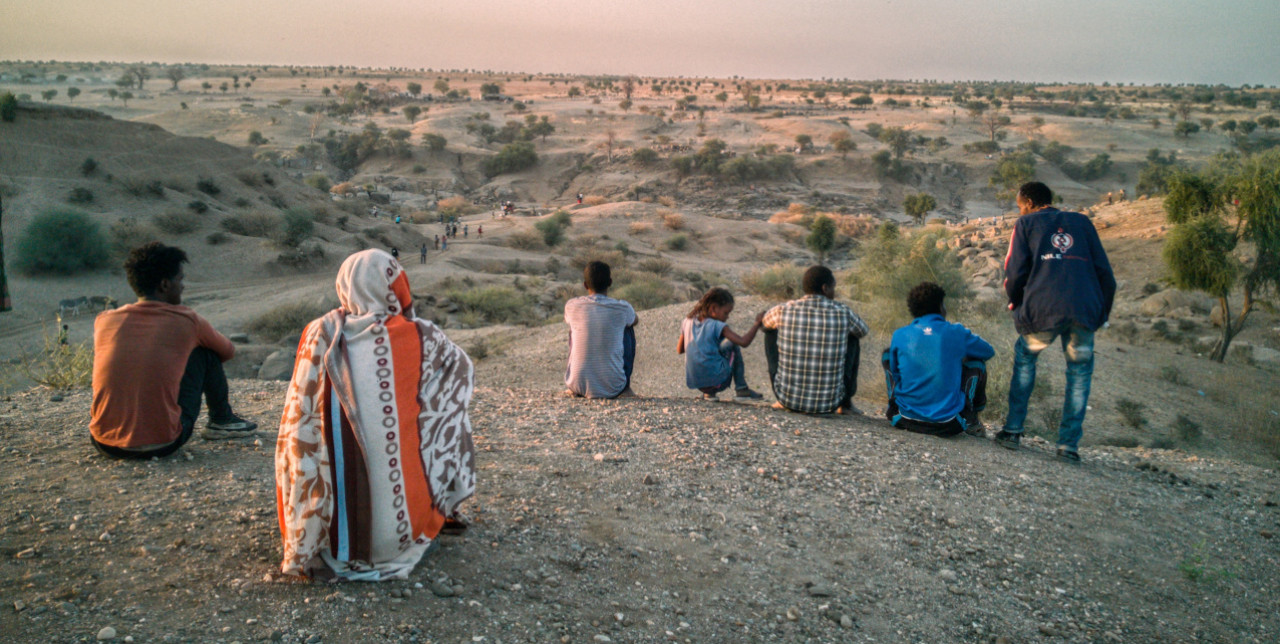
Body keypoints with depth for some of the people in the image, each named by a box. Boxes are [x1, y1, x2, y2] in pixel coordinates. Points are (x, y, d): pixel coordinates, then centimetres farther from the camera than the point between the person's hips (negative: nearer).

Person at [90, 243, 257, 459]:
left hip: (105, 445, 4)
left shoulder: (104, 321, 4)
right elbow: (228, 351, 18)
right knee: (206, 352, 11)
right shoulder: (186, 321, -3)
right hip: (162, 444, -4)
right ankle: (222, 421, 28)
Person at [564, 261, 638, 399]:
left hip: (578, 387, 1)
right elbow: (635, 320, 19)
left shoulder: (572, 306, -5)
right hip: (613, 389, -1)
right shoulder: (622, 309, -7)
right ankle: (625, 388, 18)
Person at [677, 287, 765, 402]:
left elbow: (679, 350, 16)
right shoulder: (717, 326, -10)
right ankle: (741, 389, 12)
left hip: (693, 383, 6)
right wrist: (757, 324, -5)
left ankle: (708, 392, 19)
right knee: (733, 344, 14)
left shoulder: (687, 322, 6)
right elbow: (744, 342, -16)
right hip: (716, 381, -6)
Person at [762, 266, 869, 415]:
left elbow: (765, 322, 18)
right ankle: (846, 404, 30)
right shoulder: (843, 313, -8)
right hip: (829, 404, 0)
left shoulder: (783, 310, -7)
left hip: (788, 400, 1)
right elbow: (863, 331, 15)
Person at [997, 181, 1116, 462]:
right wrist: (1102, 312, 23)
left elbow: (1015, 273, 5)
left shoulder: (1026, 223, 15)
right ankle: (1069, 444, 13)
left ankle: (1013, 430, 16)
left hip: (1042, 310, -2)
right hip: (1084, 311, 2)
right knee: (1080, 370, 19)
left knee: (1024, 358, 22)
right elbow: (1105, 273, 16)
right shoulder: (1081, 222, 23)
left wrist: (1016, 304, 21)